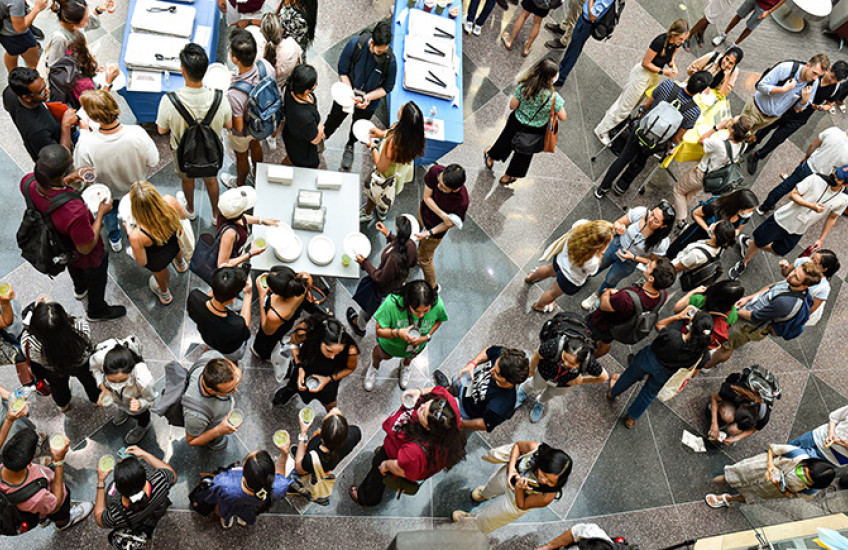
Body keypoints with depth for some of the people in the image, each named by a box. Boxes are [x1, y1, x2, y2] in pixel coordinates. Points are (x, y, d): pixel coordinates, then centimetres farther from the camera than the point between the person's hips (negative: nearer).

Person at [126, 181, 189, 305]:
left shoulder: (137, 236, -44)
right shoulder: (170, 201, -38)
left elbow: (142, 262, -22)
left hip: (157, 261, -2)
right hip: (176, 245, 2)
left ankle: (165, 295, 72)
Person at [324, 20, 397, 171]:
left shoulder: (390, 60, -32)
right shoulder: (355, 44, -30)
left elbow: (387, 87, -16)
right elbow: (342, 71, -16)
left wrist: (366, 98, -26)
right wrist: (352, 94, -24)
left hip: (369, 103, 0)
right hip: (348, 93, 0)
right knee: (334, 119, 24)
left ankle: (349, 147, 59)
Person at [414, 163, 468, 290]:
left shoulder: (461, 202, -42)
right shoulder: (435, 171, -35)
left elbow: (450, 223, -23)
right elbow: (427, 197, -21)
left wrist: (429, 233, -30)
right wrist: (443, 215, -34)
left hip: (435, 228, -4)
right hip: (424, 210, 5)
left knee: (424, 258, 15)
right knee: (422, 242, 35)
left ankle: (432, 287, 44)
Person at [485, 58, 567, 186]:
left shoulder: (523, 86, -28)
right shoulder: (554, 97, -34)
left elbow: (512, 106, -15)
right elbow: (562, 117, -19)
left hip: (517, 123, 2)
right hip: (535, 131, -1)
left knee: (506, 141, 34)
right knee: (525, 151, 29)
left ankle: (491, 158, 64)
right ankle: (508, 177, 52)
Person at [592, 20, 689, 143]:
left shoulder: (677, 42, -11)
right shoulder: (660, 41, -34)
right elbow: (645, 63, -24)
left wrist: (672, 65, -12)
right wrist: (663, 72, -25)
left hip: (655, 77, 8)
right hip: (643, 73, -7)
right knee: (625, 105, 4)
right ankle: (602, 130, 20)